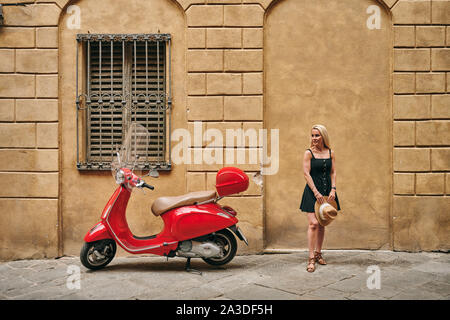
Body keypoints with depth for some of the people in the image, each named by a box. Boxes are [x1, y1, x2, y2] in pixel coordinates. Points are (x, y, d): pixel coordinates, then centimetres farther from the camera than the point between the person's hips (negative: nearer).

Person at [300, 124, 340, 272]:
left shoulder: (331, 153, 8)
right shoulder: (308, 153, -3)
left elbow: (333, 173, 8)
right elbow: (306, 174, -9)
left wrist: (333, 190, -5)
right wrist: (316, 192, -16)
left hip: (327, 191, 4)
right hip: (312, 191, -4)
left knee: (322, 224, 11)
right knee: (313, 223, -12)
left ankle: (318, 253, 25)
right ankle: (311, 258, -9)